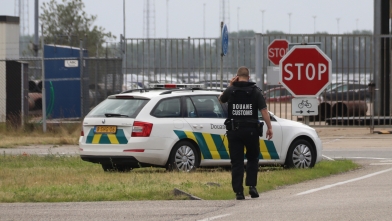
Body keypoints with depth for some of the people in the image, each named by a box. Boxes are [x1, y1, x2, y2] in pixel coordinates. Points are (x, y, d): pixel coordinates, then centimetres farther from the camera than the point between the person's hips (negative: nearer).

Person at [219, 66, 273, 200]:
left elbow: (221, 99, 21)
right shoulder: (255, 91, -2)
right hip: (251, 130, 0)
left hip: (234, 130, 0)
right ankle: (252, 186, 1)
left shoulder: (231, 91, -1)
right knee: (253, 159, 17)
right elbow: (264, 110, -7)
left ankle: (239, 191, -2)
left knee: (236, 162, 3)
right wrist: (269, 127, -2)